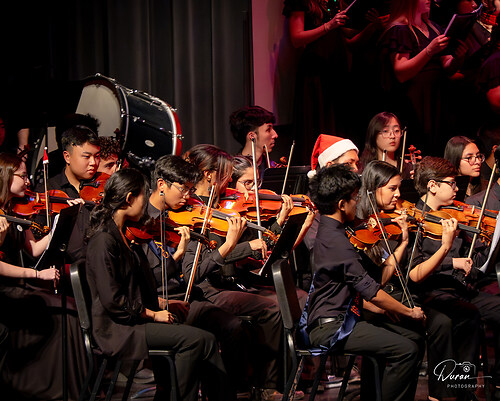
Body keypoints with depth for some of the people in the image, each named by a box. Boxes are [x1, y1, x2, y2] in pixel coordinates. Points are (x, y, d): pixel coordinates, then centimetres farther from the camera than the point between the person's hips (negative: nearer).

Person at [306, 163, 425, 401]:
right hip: (331, 328, -11)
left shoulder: (324, 231, 14)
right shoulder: (336, 241, -19)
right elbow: (371, 291, -19)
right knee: (406, 350, -21)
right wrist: (410, 312, -7)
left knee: (411, 337, 12)